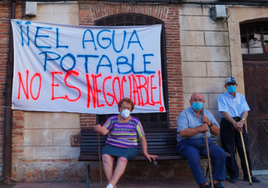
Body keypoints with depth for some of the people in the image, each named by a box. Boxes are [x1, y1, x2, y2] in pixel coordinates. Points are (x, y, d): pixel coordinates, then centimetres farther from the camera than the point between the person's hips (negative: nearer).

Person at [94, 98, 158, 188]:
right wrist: (99, 129, -37)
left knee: (122, 159, -35)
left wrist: (145, 153, -2)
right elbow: (104, 130, -13)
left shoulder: (135, 122, 4)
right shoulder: (112, 119, 4)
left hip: (129, 149, -1)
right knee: (105, 156, -32)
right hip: (111, 147, 1)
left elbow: (142, 138, 7)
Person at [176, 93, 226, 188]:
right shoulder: (184, 114, -1)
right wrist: (200, 128, -14)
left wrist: (209, 123, -6)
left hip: (206, 143, 5)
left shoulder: (208, 114, 16)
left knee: (221, 153, -20)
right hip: (187, 144, -4)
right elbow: (182, 133, -17)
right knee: (194, 155, -35)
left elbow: (217, 132, 13)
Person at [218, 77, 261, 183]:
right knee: (229, 150, -1)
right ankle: (233, 175, 7)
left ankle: (248, 175, 9)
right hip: (227, 124, -3)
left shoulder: (241, 97, 14)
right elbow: (224, 112, -10)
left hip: (239, 123, 3)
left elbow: (246, 110, 3)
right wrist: (234, 123, -23)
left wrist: (242, 120, -17)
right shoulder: (222, 97, 2)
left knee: (244, 149, 1)